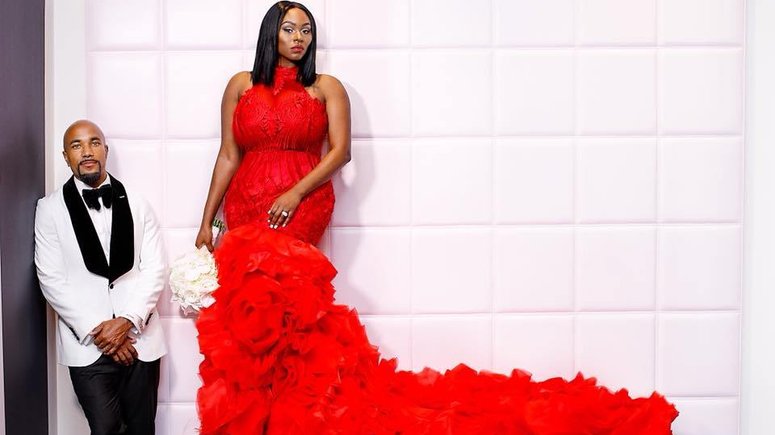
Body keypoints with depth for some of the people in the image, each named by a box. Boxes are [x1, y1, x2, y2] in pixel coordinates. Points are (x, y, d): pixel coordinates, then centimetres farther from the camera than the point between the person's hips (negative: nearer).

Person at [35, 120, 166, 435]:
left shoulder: (136, 205, 7)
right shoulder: (51, 209, 2)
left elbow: (154, 269, 2)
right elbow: (51, 279, -3)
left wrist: (128, 321, -11)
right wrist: (95, 331, -10)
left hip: (139, 340, 2)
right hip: (87, 346, -2)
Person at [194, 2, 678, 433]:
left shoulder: (324, 88, 7)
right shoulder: (241, 86, 14)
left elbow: (340, 151, -3)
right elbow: (228, 157, 13)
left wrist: (296, 192, -15)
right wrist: (206, 221, 8)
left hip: (298, 210, -3)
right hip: (244, 212, 3)